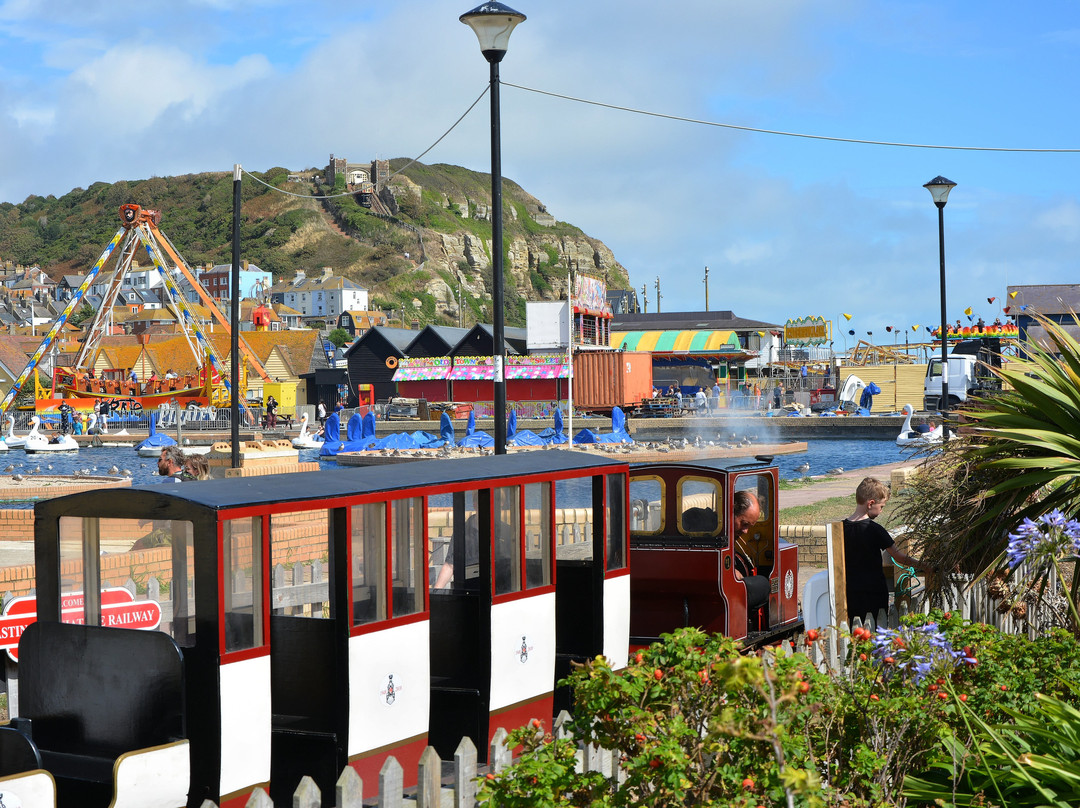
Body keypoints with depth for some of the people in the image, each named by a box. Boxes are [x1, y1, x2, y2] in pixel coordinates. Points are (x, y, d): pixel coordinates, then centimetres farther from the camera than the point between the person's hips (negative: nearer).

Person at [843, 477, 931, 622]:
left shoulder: (842, 528, 0)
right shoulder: (874, 529, -14)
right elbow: (898, 556, -10)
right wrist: (923, 566, 0)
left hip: (850, 592, 4)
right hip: (874, 593, -4)